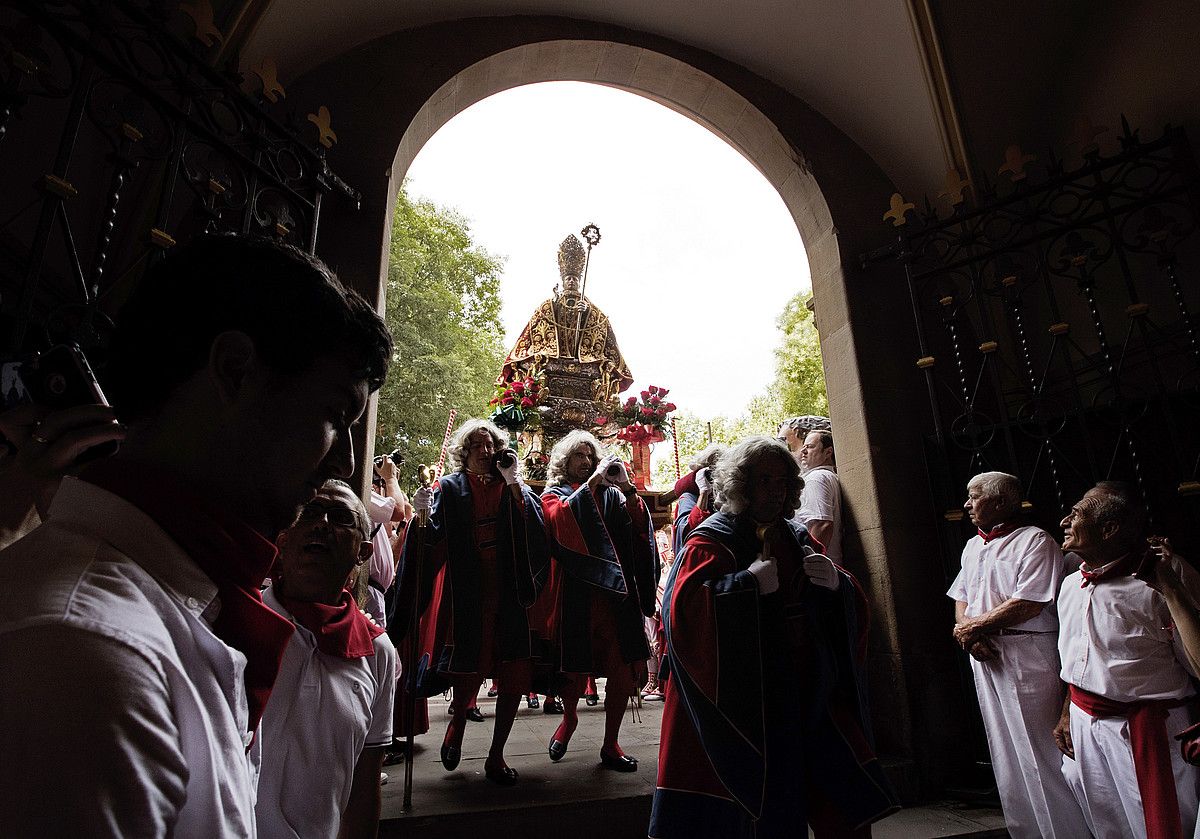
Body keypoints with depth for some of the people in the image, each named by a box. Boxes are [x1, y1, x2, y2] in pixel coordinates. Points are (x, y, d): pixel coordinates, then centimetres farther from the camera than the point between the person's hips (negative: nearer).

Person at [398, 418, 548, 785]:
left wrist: (513, 483, -9)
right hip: (467, 593, -2)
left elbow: (535, 528, -5)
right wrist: (422, 514, -24)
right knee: (469, 668, -1)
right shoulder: (450, 488, 6)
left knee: (515, 673, 0)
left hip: (509, 592, 2)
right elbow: (433, 538, -5)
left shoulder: (514, 488, 11)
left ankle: (496, 755, 19)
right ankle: (459, 721, 35)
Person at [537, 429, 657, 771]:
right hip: (575, 594, -2)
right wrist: (592, 481, -19)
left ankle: (611, 744, 19)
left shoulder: (610, 494, 12)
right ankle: (569, 718, 38)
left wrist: (626, 487, -13)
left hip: (615, 592, 2)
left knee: (623, 669, 1)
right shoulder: (554, 495, 7)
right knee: (575, 668, 7)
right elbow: (560, 519, -16)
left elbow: (641, 525, -1)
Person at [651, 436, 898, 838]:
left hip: (810, 696, 5)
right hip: (738, 704, -5)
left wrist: (836, 582, -7)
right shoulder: (710, 542, -4)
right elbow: (683, 609, -18)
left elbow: (849, 610, 15)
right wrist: (749, 583, -21)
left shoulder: (797, 540, 13)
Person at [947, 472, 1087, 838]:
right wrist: (966, 630, -3)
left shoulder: (1035, 541, -9)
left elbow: (1028, 605, -17)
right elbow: (960, 597, 18)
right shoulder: (973, 546, 17)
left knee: (1040, 750, -3)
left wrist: (973, 625, -11)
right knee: (1004, 752, 13)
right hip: (984, 655, 8)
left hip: (1026, 655, -8)